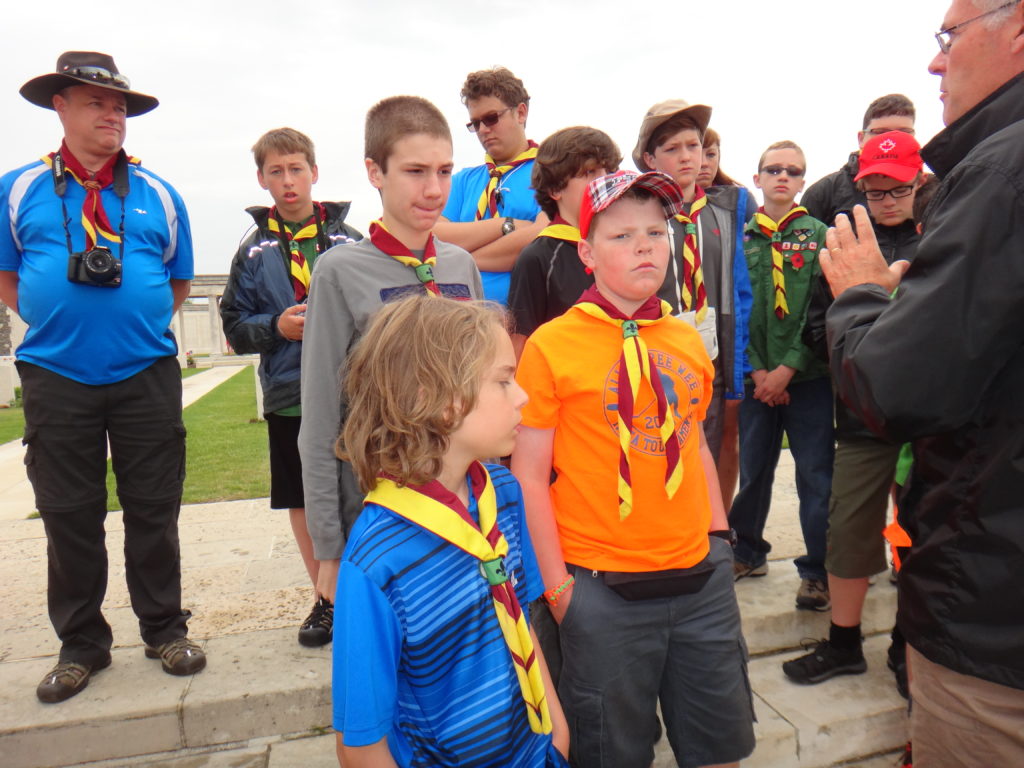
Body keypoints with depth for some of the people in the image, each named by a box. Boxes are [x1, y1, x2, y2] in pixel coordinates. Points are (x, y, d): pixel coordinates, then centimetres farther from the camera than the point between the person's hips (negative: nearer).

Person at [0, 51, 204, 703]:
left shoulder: (158, 195, 7)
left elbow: (179, 284, 13)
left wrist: (136, 324, 2)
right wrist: (59, 322, 2)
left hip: (148, 375, 0)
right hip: (56, 379, 1)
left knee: (154, 511, 7)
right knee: (69, 517, 8)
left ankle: (165, 630, 23)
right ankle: (81, 645, 25)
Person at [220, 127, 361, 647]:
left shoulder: (348, 241, 3)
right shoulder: (254, 250, 7)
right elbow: (234, 327, 6)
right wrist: (277, 326, -11)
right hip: (288, 395, 2)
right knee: (302, 502, 12)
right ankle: (326, 598, 29)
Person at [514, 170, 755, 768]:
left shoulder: (687, 339, 5)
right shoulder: (552, 345, -11)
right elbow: (529, 476, -9)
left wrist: (720, 539, 11)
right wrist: (559, 588, -9)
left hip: (701, 580, 5)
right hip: (604, 590, -4)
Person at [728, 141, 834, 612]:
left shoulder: (818, 235, 3)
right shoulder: (739, 236, 7)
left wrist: (787, 368, -12)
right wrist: (756, 369, -6)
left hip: (807, 376, -1)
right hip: (755, 376, 2)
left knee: (816, 474, 1)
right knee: (752, 468, 11)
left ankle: (818, 569, 14)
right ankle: (748, 552, 30)